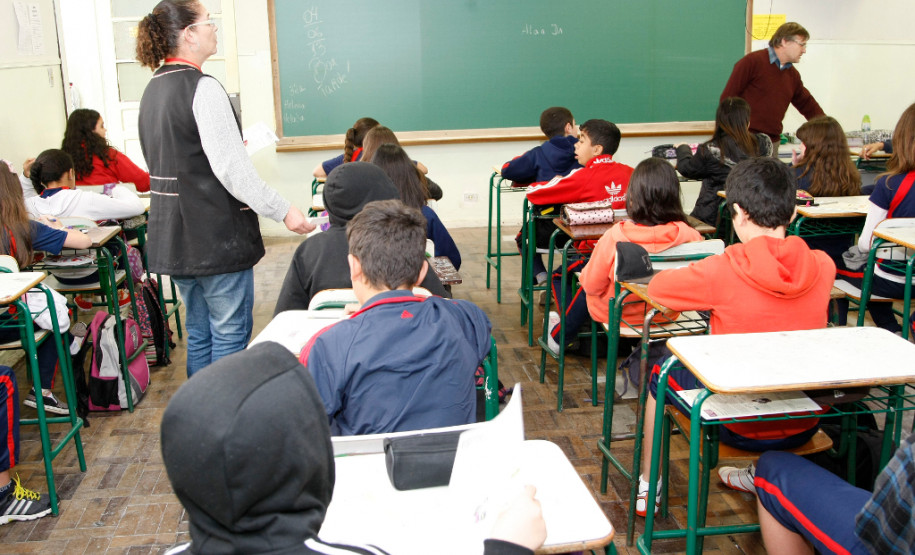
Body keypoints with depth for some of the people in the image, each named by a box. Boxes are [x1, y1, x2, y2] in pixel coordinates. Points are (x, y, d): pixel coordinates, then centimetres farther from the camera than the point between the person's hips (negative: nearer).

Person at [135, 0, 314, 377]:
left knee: (198, 332, 18)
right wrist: (283, 211, -15)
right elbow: (232, 169, -21)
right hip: (216, 234, -9)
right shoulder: (203, 88, -16)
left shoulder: (153, 89, 12)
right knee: (230, 333, 2)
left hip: (174, 233, 9)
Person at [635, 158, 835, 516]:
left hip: (739, 426, -4)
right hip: (804, 426, 5)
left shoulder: (723, 272, -22)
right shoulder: (822, 266, -8)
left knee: (661, 373, 22)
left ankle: (648, 488, 35)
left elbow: (657, 287, -6)